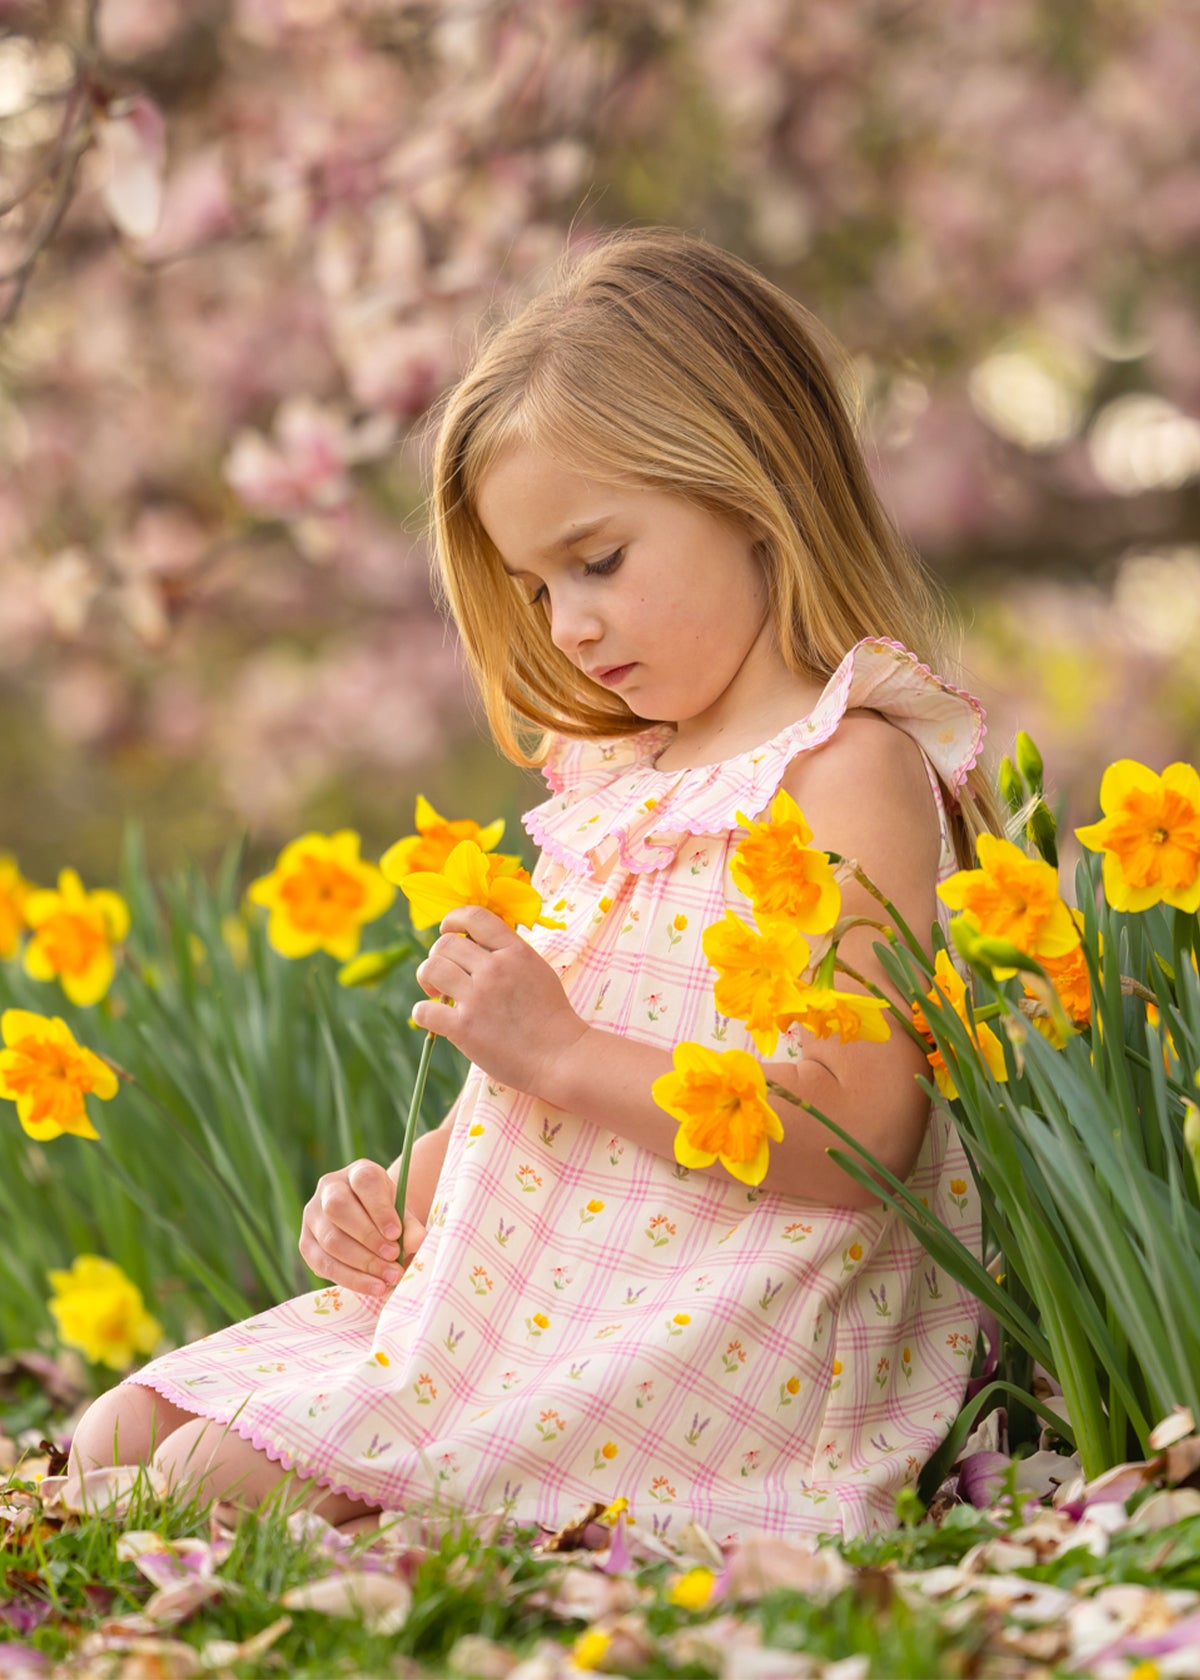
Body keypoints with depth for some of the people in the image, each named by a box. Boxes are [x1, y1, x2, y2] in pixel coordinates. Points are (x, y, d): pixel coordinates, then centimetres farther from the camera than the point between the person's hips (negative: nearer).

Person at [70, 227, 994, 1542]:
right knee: (124, 1438, 1)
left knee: (232, 1479, -22)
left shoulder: (848, 768, -11)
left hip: (690, 1327, -9)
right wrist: (409, 1192, 6)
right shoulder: (617, 778, 16)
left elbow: (860, 1136, -22)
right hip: (513, 1283, 10)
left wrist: (558, 1049, -20)